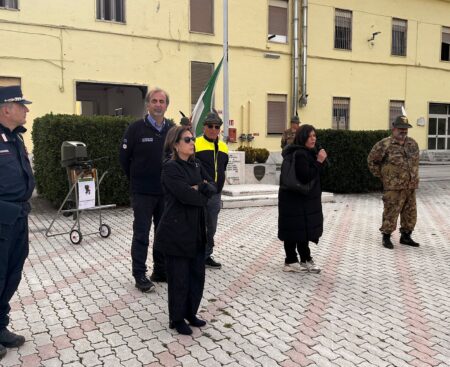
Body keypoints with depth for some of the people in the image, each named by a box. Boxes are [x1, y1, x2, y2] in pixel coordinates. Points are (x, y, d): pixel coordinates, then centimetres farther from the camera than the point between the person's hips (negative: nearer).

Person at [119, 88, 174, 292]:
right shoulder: (136, 128, -7)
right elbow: (124, 158, -1)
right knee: (141, 234, 2)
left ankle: (161, 271, 26)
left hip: (166, 191, 4)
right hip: (143, 192, -4)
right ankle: (140, 275, 13)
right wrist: (136, 181, 6)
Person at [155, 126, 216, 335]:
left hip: (196, 229, 7)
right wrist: (203, 196, -6)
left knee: (197, 274, 14)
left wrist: (200, 188, -15)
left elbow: (213, 187, 5)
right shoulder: (170, 168, -13)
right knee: (179, 277, 4)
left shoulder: (195, 165, 11)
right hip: (176, 231, -7)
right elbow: (186, 195, -24)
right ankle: (177, 319, 22)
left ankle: (190, 313, 32)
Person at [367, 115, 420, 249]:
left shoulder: (412, 143, 10)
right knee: (391, 213, -2)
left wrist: (414, 177, 17)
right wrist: (381, 175, -3)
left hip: (411, 187, 6)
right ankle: (386, 237, 13)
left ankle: (406, 236, 28)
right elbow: (372, 161, -3)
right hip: (393, 187, -6)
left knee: (410, 213, 13)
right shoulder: (384, 144, -10)